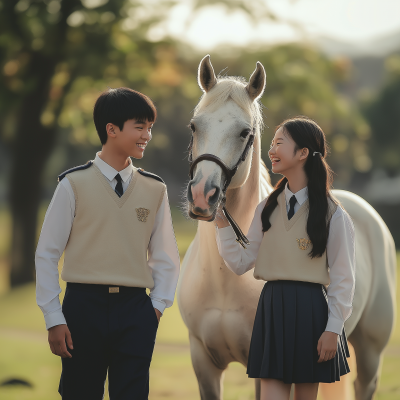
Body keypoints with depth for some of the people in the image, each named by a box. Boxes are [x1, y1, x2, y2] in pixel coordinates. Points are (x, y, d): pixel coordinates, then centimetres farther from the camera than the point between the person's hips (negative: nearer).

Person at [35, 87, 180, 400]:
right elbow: (47, 253, 0)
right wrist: (54, 318, -4)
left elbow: (165, 256, 15)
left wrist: (157, 306, 0)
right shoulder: (74, 184, -1)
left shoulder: (155, 189, 9)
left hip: (135, 307, 2)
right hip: (84, 304, -2)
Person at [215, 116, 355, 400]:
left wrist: (333, 329, -9)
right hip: (272, 309, 3)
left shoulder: (332, 213, -4)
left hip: (311, 310, -3)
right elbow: (241, 263, 8)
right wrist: (222, 222, -1)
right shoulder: (267, 209, 9)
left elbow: (342, 278, -4)